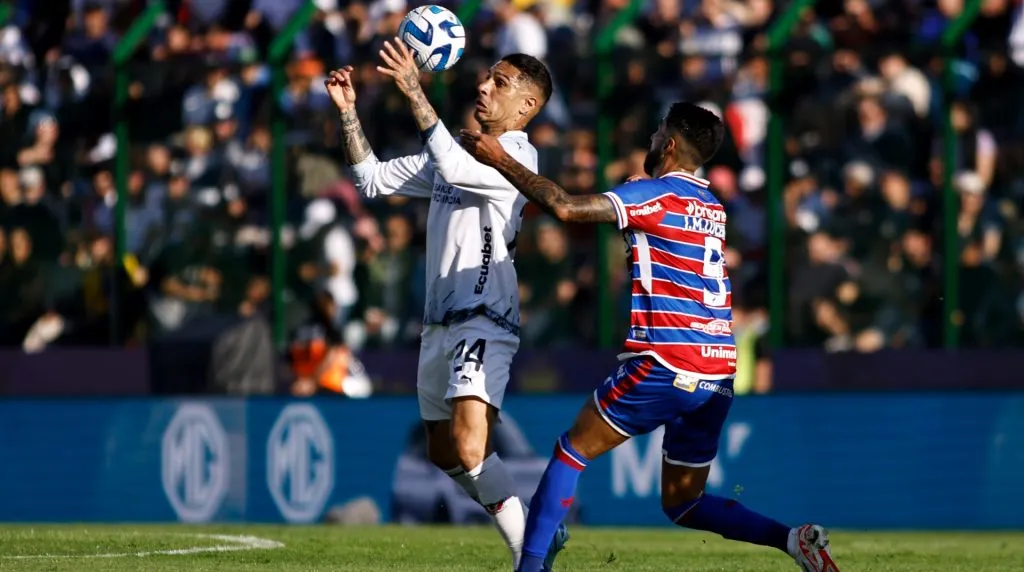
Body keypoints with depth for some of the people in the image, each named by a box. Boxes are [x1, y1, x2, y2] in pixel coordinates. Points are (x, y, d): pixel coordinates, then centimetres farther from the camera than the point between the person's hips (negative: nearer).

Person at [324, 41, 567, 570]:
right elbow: (373, 179, 19)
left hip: (484, 322, -9)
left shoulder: (516, 156, -10)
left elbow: (454, 168, -29)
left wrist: (414, 92, -33)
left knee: (469, 449, -24)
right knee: (444, 453, 13)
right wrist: (348, 111, 9)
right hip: (439, 323, 9)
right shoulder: (460, 151, 16)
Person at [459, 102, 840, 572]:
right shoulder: (713, 208, 18)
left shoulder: (655, 194, -6)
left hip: (666, 365, -7)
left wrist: (500, 160, -7)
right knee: (682, 504, 14)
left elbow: (566, 208, -15)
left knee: (573, 451, 7)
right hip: (718, 373, 7)